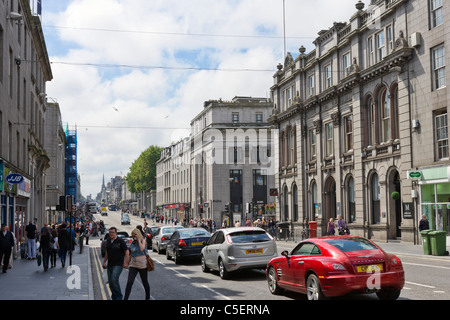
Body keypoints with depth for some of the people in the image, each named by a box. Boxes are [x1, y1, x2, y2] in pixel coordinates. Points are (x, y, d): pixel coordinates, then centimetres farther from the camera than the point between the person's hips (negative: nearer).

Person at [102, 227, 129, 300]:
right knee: (110, 281, 7)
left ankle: (119, 297, -10)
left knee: (114, 279, -22)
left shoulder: (120, 241, -8)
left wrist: (125, 262, -14)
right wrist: (104, 262, 21)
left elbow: (126, 252, -8)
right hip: (110, 265, 7)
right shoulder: (108, 241, 11)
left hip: (118, 264, -7)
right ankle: (114, 297, 19)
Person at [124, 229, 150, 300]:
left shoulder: (143, 241, -7)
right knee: (129, 282, -8)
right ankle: (125, 298, -11)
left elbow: (142, 249, -28)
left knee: (145, 282, 10)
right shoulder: (133, 243, 9)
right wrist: (128, 263, 23)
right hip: (133, 265, 4)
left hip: (142, 265, -4)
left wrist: (138, 239, -21)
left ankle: (148, 297, 28)